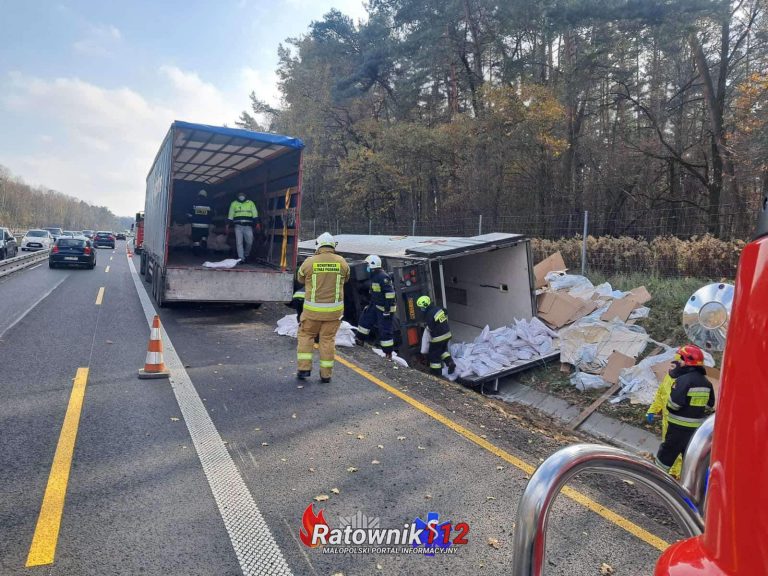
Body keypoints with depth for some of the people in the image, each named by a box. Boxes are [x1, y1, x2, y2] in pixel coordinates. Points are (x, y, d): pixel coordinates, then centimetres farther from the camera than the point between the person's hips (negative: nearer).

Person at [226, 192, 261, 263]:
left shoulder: (250, 203, 10)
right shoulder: (234, 204, 13)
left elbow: (255, 214, 4)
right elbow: (230, 216, 12)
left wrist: (257, 224, -8)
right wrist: (227, 226, 6)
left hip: (248, 226, 0)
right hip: (238, 226, 1)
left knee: (249, 242, -5)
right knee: (239, 243, -5)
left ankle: (246, 255, 20)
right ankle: (241, 259, -4)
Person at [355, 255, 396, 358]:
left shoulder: (383, 277, -23)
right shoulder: (374, 276, 10)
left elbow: (390, 293, -26)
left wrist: (387, 309, -25)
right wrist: (370, 304, 26)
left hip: (385, 308, -10)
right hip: (376, 305, 10)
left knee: (385, 330, -6)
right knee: (365, 319, 18)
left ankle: (388, 353, 3)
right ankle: (360, 340, 35)